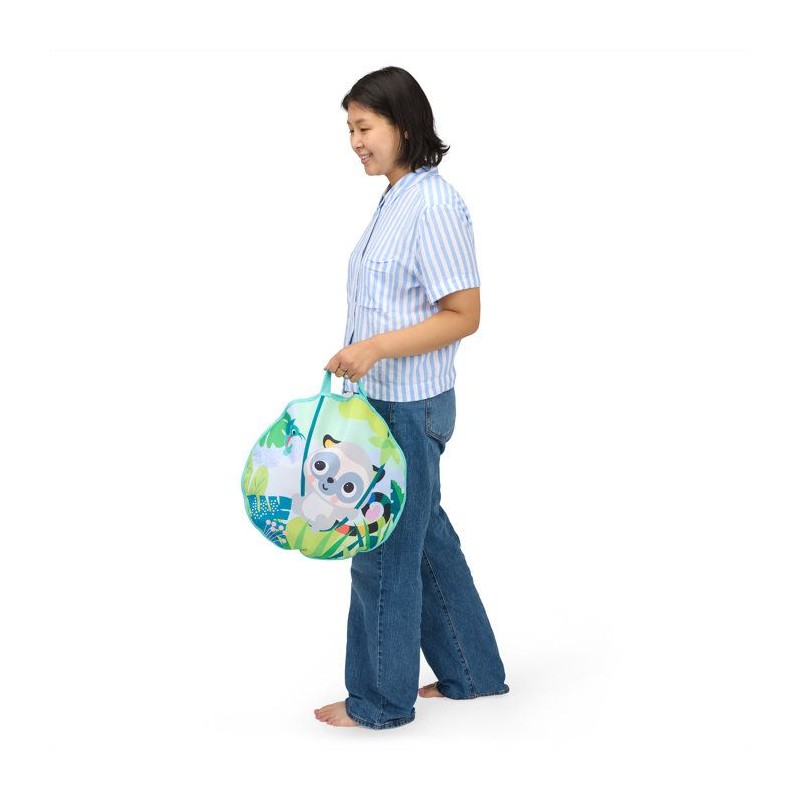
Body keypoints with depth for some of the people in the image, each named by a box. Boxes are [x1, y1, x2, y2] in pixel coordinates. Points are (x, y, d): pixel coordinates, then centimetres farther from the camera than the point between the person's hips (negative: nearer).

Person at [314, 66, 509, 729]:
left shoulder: (434, 204, -18)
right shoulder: (396, 199, 11)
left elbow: (464, 315, -19)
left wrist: (376, 349, -25)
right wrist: (359, 359, 20)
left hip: (409, 406, -10)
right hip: (386, 399, 10)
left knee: (385, 551, 3)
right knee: (427, 538, 18)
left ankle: (380, 699, 19)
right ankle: (472, 673, 32)